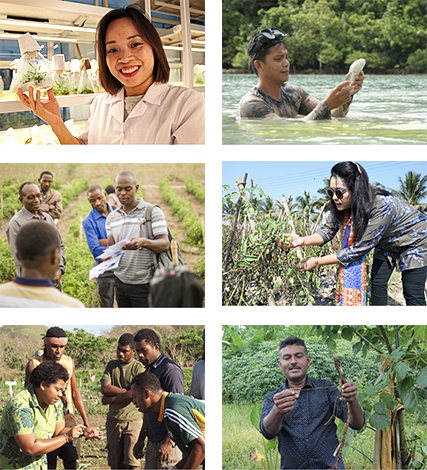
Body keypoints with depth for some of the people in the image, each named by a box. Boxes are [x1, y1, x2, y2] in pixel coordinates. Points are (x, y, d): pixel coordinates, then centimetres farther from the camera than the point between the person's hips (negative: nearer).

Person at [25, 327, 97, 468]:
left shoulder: (69, 362, 6)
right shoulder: (34, 364, -8)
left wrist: (87, 424, 8)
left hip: (68, 421, 4)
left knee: (71, 463, 3)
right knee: (48, 465, 0)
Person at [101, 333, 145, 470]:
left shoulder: (138, 368, -5)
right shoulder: (111, 365, 10)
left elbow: (135, 394, -16)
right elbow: (104, 388, -3)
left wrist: (110, 399, -7)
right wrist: (128, 391, -10)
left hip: (133, 420, -4)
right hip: (114, 420, 4)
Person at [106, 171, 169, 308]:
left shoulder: (153, 212, -5)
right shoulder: (112, 217, 12)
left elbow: (165, 244, -13)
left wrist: (143, 242, -33)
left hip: (144, 284, -5)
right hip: (120, 280, 5)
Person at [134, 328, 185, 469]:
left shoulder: (171, 370, -14)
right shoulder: (148, 370, 15)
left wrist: (168, 442, -22)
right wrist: (141, 439, 20)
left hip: (169, 442, -9)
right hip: (153, 442, 9)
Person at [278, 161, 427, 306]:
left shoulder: (382, 207, -40)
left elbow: (359, 249, -36)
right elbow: (328, 231, -13)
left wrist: (317, 262, -32)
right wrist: (302, 240, -35)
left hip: (415, 241, -6)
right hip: (387, 243, 6)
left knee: (413, 295, -7)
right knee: (377, 284, -1)